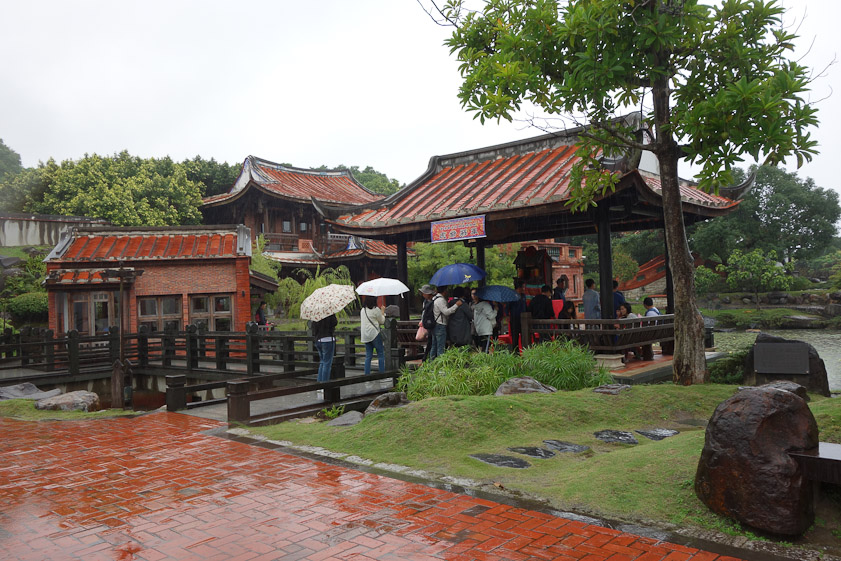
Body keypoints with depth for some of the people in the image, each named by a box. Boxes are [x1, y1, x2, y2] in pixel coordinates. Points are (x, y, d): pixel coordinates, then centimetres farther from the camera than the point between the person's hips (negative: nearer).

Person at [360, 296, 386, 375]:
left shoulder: (362, 310, 11)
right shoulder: (376, 309, -8)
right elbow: (382, 321, 1)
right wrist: (382, 312, 15)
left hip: (365, 335, 6)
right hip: (374, 334, -6)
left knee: (368, 356, 9)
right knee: (381, 354, 1)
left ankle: (367, 374, 6)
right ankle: (382, 372, -1)